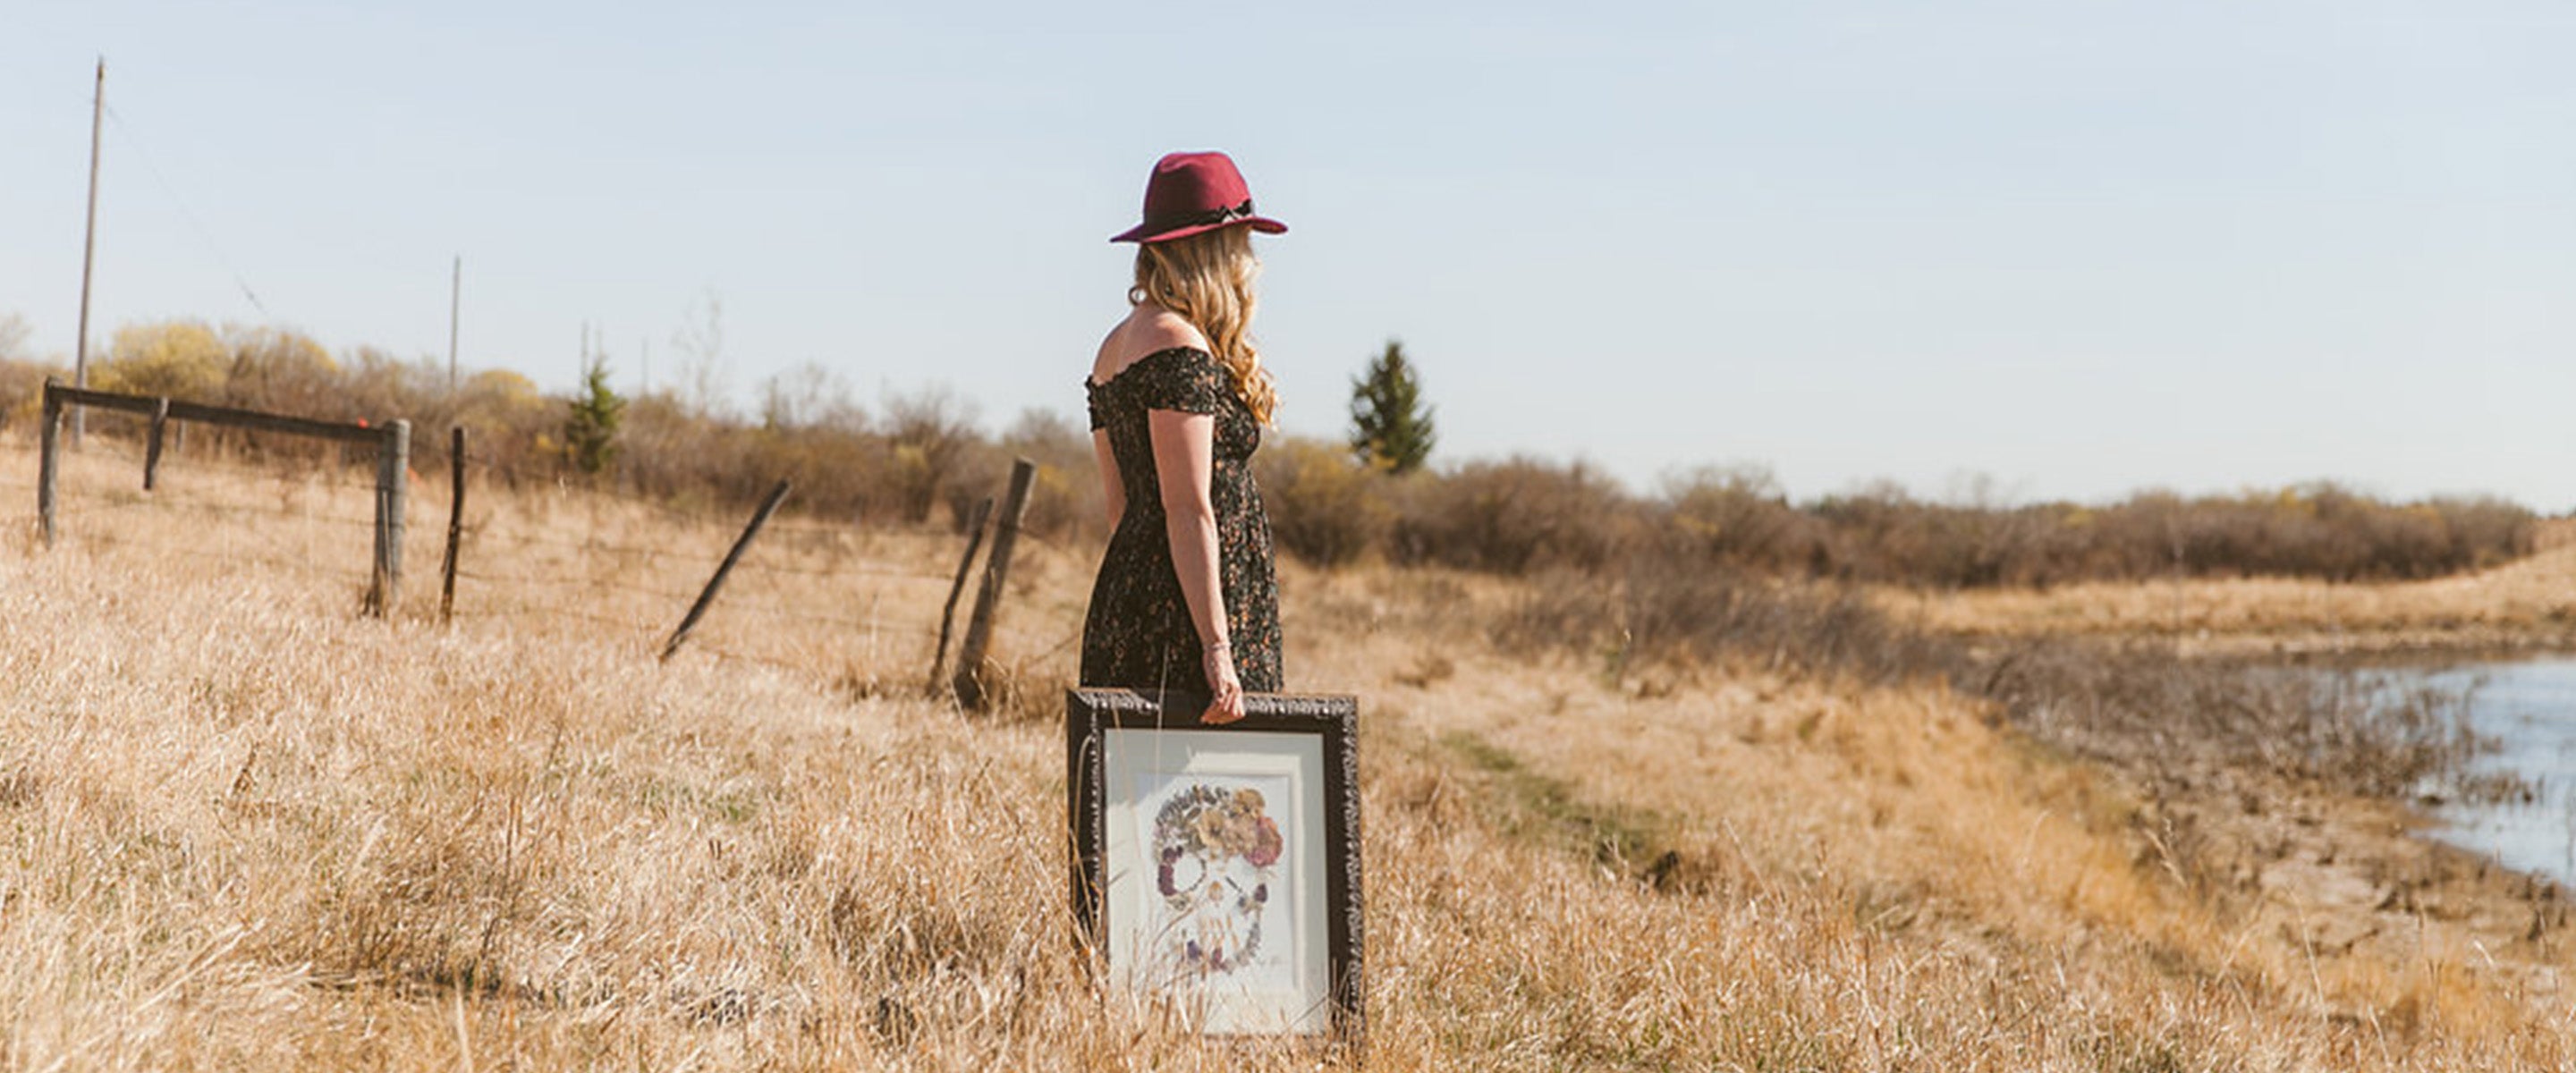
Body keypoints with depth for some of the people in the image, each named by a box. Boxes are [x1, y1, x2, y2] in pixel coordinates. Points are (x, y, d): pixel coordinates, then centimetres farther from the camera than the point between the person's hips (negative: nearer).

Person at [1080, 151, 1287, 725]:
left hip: (1127, 602, 10)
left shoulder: (1118, 346, 16)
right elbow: (1189, 511, -18)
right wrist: (1215, 646, -20)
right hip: (1185, 612, -10)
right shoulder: (1181, 349, -12)